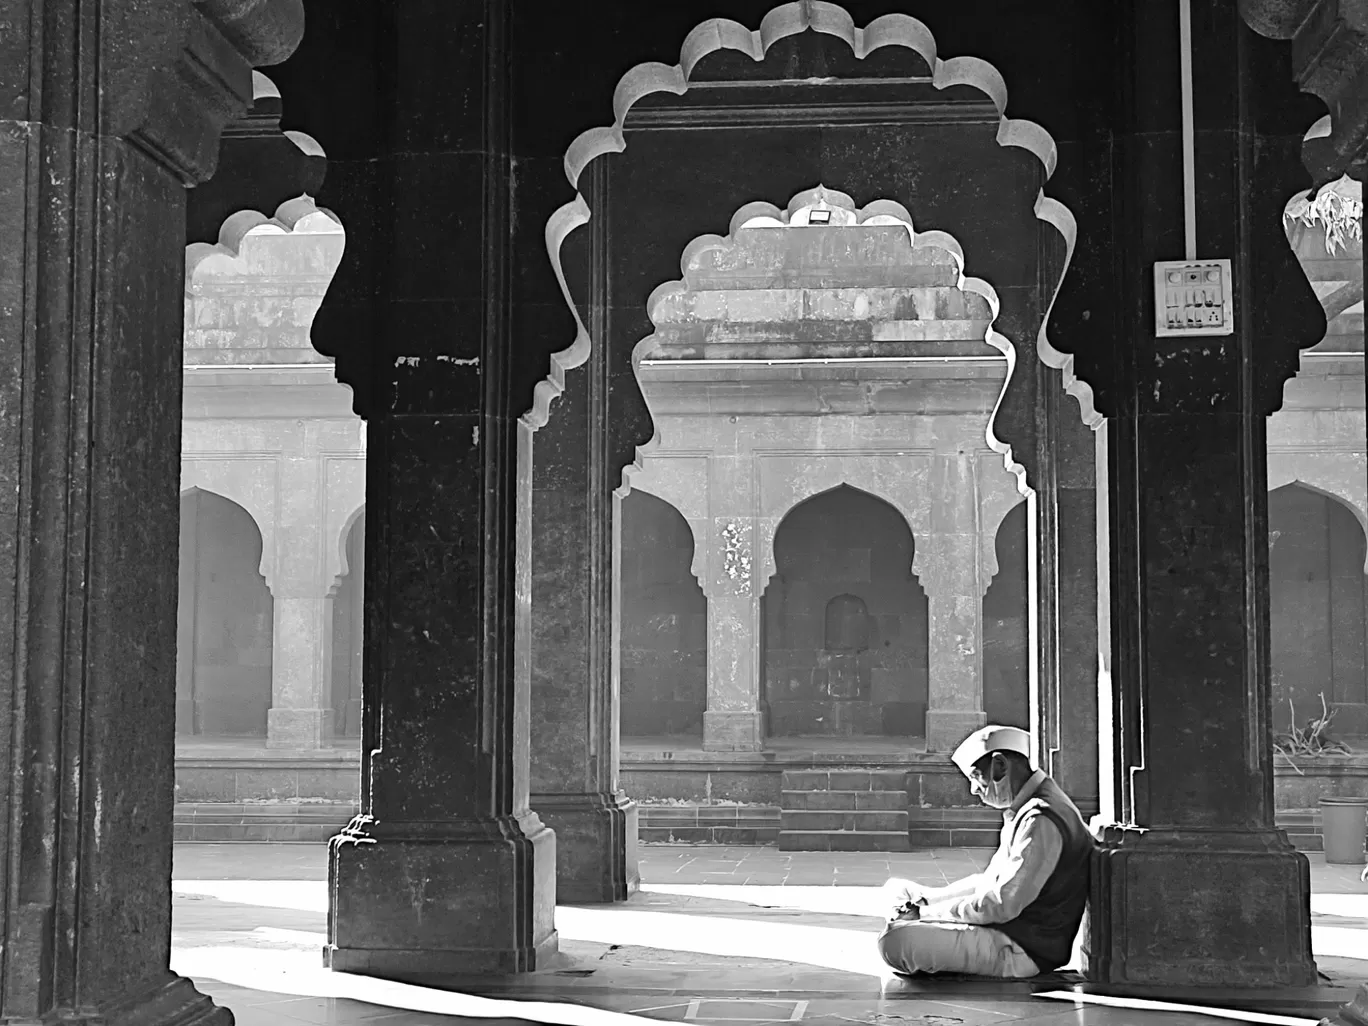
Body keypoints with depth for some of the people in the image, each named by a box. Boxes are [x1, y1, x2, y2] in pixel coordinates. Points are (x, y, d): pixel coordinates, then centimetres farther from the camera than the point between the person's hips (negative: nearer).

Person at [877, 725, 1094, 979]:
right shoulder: (1024, 811, 14)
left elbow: (1002, 905, -25)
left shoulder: (1042, 821, -21)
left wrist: (927, 912, -16)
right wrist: (927, 898, 8)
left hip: (1024, 950, -11)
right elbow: (990, 881, 21)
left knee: (896, 940, -26)